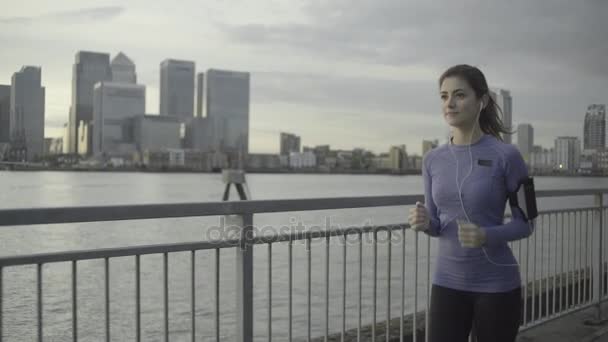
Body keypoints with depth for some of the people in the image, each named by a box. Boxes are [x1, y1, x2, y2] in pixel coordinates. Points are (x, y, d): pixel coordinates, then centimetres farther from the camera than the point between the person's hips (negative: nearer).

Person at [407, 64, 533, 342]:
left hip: (497, 285, -3)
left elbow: (525, 224, -3)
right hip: (448, 284, 3)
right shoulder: (433, 160, 2)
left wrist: (487, 236, -23)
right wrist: (422, 221, -15)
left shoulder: (507, 156, -10)